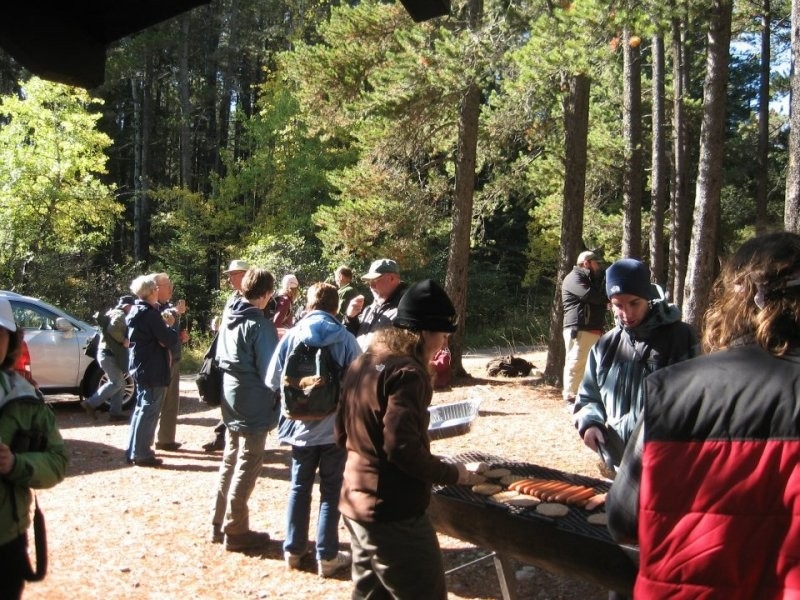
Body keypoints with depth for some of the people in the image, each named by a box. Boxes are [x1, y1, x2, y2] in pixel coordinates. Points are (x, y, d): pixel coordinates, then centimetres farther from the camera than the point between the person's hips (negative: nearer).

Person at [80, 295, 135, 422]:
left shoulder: (114, 313, 21)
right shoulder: (119, 315, -12)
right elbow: (112, 329, -30)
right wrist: (123, 340, -20)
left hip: (109, 353, 11)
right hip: (109, 354, -11)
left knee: (119, 383, 11)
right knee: (116, 383, -11)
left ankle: (115, 412, 11)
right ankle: (91, 403, -9)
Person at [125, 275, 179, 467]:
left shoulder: (135, 311, 11)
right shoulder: (150, 314, -18)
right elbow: (169, 340, -19)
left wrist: (165, 332, 4)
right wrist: (171, 330, 2)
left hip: (140, 366, 10)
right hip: (153, 368, -10)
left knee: (142, 408, 18)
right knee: (149, 410, -2)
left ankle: (134, 451, 24)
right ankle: (141, 454, 3)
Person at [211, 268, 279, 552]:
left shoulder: (229, 317, 6)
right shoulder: (261, 325, -18)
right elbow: (270, 371, -17)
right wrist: (276, 402, -2)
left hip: (231, 401, 8)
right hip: (254, 406, -8)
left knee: (230, 462, 18)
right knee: (247, 468, 1)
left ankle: (219, 524, 26)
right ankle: (235, 531, 9)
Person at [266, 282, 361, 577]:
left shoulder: (292, 335, -5)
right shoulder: (345, 339, -9)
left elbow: (272, 381, -2)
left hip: (301, 426, 2)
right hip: (336, 427, -2)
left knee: (299, 487, 16)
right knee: (331, 490, 9)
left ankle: (293, 550, 24)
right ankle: (327, 557, 13)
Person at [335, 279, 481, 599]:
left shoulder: (361, 364, 8)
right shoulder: (406, 372, -19)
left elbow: (343, 435, 15)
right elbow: (403, 448, -26)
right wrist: (451, 473, -13)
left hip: (355, 503, 9)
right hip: (393, 513, -9)